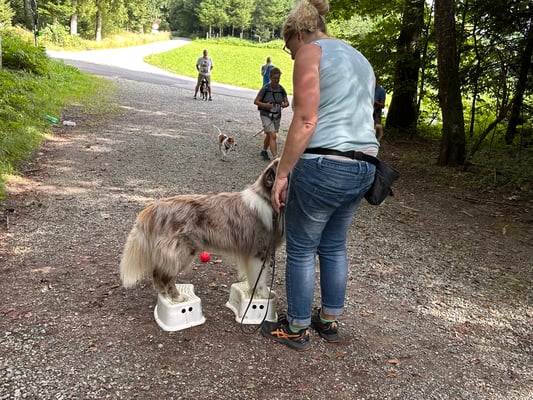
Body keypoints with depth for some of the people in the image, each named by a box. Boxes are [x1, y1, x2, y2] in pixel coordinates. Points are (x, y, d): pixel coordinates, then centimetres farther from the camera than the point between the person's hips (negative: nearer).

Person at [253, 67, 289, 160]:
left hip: (277, 116, 5)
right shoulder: (265, 88, -13)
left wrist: (284, 104, -19)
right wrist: (265, 105, -25)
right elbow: (255, 101, -9)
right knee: (273, 136, -16)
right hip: (266, 115, -5)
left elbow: (287, 102, 5)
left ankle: (264, 151, 43)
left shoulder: (281, 89, -2)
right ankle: (275, 158, -17)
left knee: (269, 135, 20)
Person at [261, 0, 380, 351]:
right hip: (363, 168, 9)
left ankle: (296, 328, 22)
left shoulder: (310, 53, -5)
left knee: (301, 249, 8)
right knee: (335, 246, 21)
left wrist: (282, 173, -12)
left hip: (323, 167, -8)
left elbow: (306, 121, -16)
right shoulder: (359, 59, 20)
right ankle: (330, 320, 34)